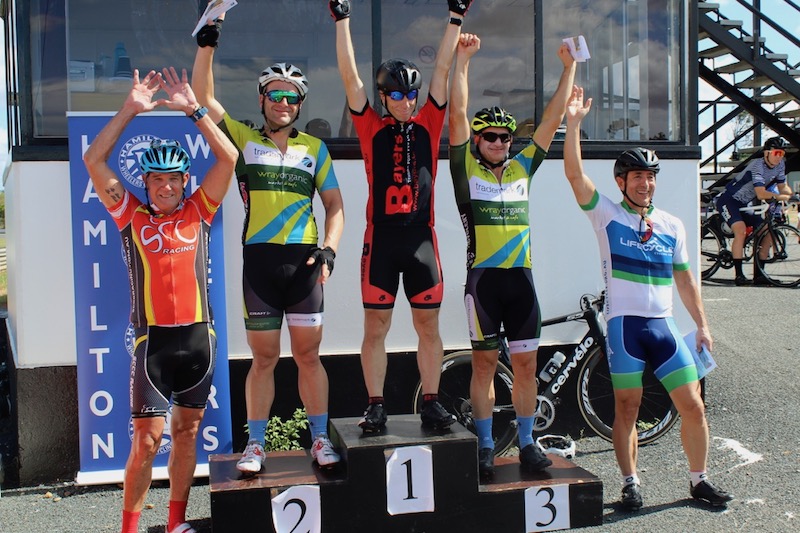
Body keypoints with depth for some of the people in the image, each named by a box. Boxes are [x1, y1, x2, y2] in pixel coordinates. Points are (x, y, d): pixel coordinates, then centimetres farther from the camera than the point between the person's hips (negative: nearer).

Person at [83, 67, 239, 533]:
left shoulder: (198, 211, 5)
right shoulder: (132, 216, 3)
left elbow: (228, 158, -1)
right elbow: (94, 161, -3)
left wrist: (194, 109, -6)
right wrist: (130, 110, -7)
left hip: (199, 335, 2)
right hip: (153, 338, -2)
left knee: (187, 430, 12)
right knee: (147, 438, -2)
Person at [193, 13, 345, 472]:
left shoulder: (314, 148, 11)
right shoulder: (243, 138, 9)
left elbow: (334, 204, 11)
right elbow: (204, 97, 1)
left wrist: (329, 249, -3)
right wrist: (207, 45, -8)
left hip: (304, 261, 1)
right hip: (259, 260, 0)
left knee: (308, 355, 5)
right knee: (264, 358, 5)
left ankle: (320, 438, 15)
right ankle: (256, 443, 15)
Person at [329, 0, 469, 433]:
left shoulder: (427, 125, 9)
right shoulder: (372, 128, 5)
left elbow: (442, 70, 7)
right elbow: (349, 75, 0)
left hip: (421, 237, 2)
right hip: (381, 237, -2)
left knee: (428, 325, 6)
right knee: (375, 327, 3)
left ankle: (431, 402, 15)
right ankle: (375, 406, 11)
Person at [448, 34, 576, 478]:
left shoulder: (522, 167, 13)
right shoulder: (466, 168, 2)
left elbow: (552, 118, 11)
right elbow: (457, 114, -7)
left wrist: (568, 69, 8)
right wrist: (463, 59, -10)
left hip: (521, 277, 4)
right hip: (483, 278, -4)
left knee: (526, 363, 6)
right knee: (484, 362, 2)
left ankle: (527, 444, 15)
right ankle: (485, 447, 11)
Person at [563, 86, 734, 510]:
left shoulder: (672, 225, 12)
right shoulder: (607, 215, 1)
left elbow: (684, 278, 16)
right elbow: (574, 173, -12)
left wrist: (701, 324, 13)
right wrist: (574, 124, -20)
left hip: (664, 325, 4)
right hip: (624, 324, -3)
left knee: (693, 405, 3)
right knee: (627, 408, 2)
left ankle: (699, 479, 19)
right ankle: (630, 483, 15)